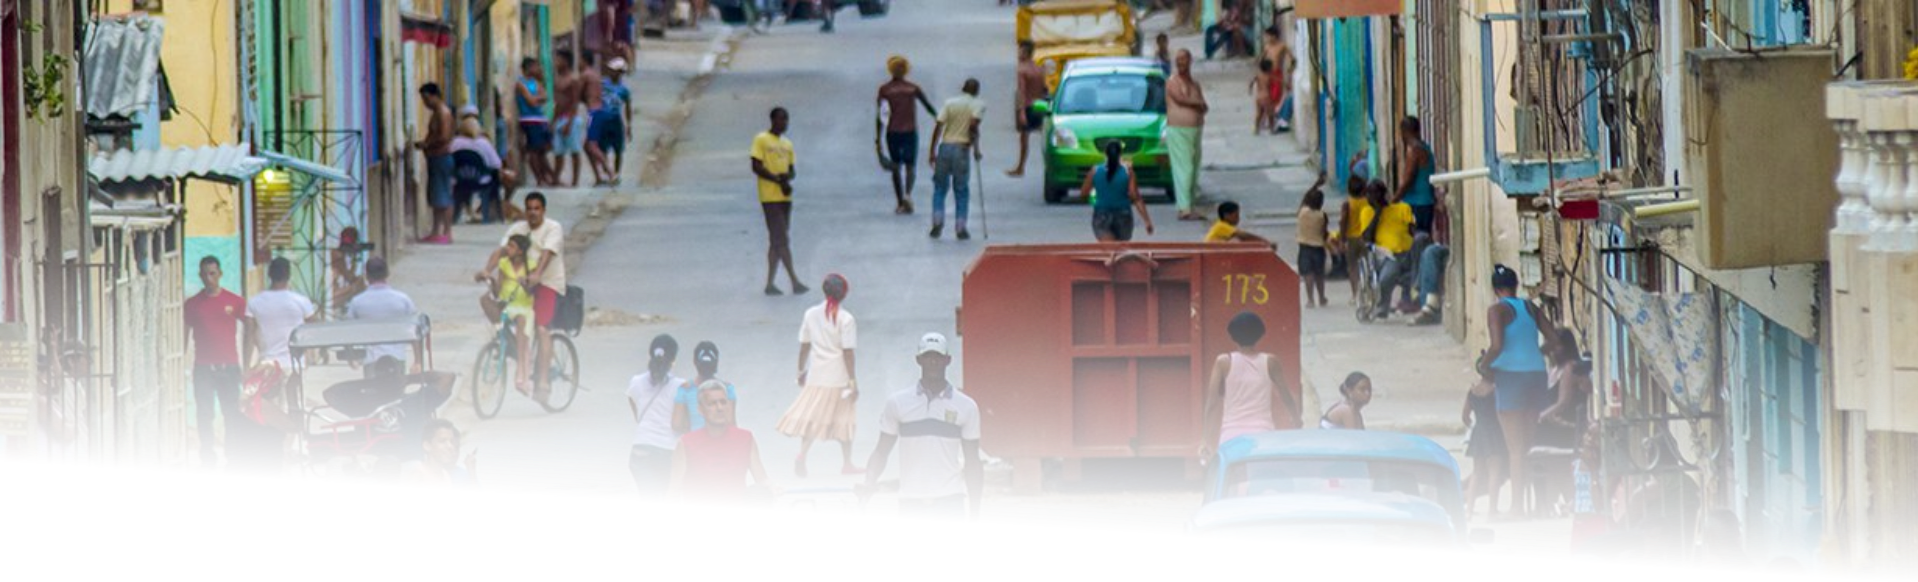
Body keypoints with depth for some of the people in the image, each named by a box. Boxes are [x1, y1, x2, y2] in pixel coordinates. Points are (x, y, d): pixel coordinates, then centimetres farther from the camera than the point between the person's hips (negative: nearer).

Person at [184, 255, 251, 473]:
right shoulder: (192, 305, 4)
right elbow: (184, 336, 10)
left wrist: (247, 365, 4)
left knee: (232, 414, 5)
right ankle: (207, 459, 0)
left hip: (229, 365, 0)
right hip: (203, 367, 0)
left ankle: (234, 458, 15)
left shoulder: (235, 302, 3)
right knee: (204, 413, -8)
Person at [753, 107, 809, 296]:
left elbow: (792, 169, 17)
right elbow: (756, 167, -11)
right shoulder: (761, 140, -5)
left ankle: (770, 284, 10)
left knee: (776, 241, 7)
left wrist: (787, 177, -6)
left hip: (785, 197, 8)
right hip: (770, 197, -8)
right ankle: (795, 281, -12)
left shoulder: (787, 144, 17)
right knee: (781, 240, -10)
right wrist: (778, 179, -15)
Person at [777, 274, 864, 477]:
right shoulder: (846, 319, -11)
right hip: (840, 376, -3)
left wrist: (801, 371, 19)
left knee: (811, 417, 5)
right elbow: (848, 353, -13)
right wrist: (853, 382, -10)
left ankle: (802, 454, -18)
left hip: (816, 376, 3)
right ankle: (847, 464, 19)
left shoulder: (811, 314, 1)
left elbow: (804, 346, 7)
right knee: (845, 420, 11)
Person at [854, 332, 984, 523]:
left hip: (950, 507, -1)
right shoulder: (897, 403, 3)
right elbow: (881, 452, 8)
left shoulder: (966, 406, 3)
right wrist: (869, 481, -12)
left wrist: (974, 517, 4)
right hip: (911, 506, 1)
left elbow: (972, 464, 7)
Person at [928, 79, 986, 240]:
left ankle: (937, 222, -1)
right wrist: (976, 149, -6)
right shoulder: (978, 105, 2)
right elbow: (973, 125, -15)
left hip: (945, 147, 2)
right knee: (962, 191, 8)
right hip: (962, 148, -2)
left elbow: (938, 127, 1)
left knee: (940, 187, 12)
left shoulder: (950, 103, 8)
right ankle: (961, 228, 5)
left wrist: (933, 152, 4)